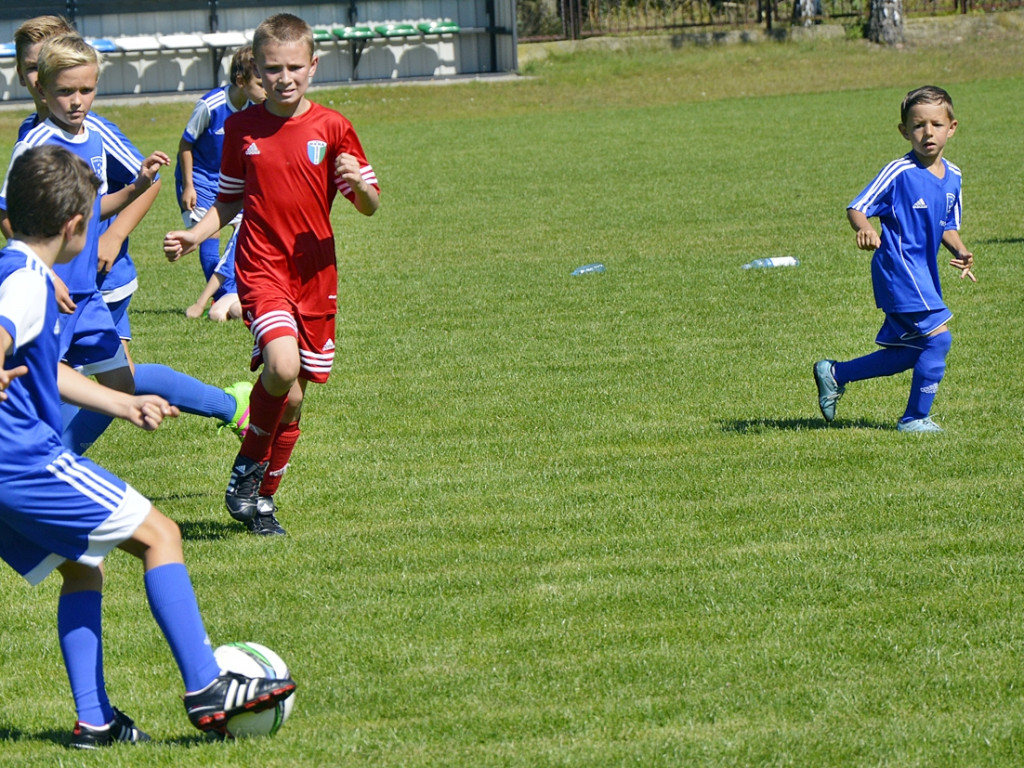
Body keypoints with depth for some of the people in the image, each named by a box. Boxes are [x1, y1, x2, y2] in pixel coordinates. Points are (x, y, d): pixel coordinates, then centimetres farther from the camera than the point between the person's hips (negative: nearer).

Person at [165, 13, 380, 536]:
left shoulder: (330, 127, 0)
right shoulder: (241, 129, 3)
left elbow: (370, 206, 2)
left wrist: (359, 185, -21)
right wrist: (194, 235, -2)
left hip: (315, 273, 2)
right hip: (261, 268, -2)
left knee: (294, 399, 6)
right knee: (282, 366, -27)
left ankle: (263, 497, 25)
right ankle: (247, 467, -3)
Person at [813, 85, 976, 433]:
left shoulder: (952, 176, 7)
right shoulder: (899, 173, -15)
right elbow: (856, 208, -17)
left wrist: (961, 252, -1)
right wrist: (865, 229, -39)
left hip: (923, 271, 8)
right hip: (898, 266, -8)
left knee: (907, 354, 13)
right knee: (938, 336, -14)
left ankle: (835, 374, 28)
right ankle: (915, 418, -2)